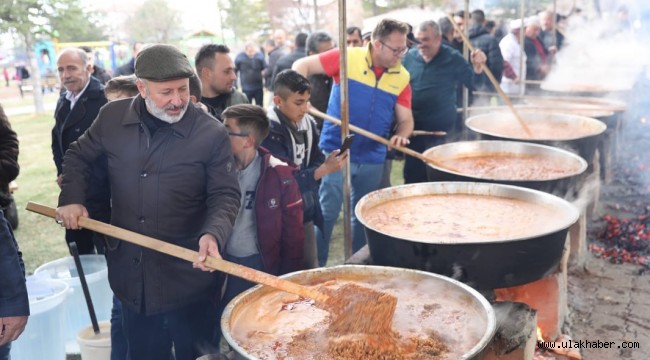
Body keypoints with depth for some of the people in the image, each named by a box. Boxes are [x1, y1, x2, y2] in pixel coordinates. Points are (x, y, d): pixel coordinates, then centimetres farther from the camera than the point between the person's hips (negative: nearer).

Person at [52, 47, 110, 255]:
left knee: (107, 253, 3)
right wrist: (62, 172, 6)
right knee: (79, 250, 18)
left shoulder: (104, 98, -15)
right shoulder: (63, 101, 12)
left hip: (100, 192, -8)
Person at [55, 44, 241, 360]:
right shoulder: (113, 117, -2)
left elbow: (225, 195, -9)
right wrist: (72, 198, 1)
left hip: (188, 275, -3)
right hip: (130, 273, 4)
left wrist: (214, 234, -27)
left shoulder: (212, 133, -12)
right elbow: (78, 156, 16)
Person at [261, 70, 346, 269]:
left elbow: (316, 161, 9)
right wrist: (325, 169, -23)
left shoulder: (308, 124, 3)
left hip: (306, 212, 7)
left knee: (311, 270, 15)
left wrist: (327, 163, -14)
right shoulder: (270, 131, -19)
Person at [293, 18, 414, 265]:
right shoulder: (347, 57, -9)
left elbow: (406, 119, 5)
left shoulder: (402, 77, 1)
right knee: (326, 214, -2)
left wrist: (401, 135, -17)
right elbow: (302, 65, -5)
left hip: (373, 158, 4)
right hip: (336, 151, -4)